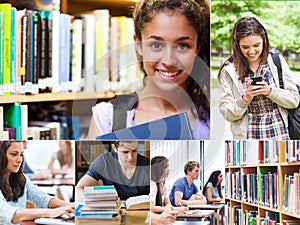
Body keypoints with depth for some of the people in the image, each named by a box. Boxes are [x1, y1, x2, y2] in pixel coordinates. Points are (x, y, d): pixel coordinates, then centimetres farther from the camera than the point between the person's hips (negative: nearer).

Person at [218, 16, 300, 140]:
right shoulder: (229, 70, -2)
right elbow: (227, 114, -2)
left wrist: (270, 91, -13)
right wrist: (245, 99, -19)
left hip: (279, 135, 1)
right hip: (248, 137, -1)